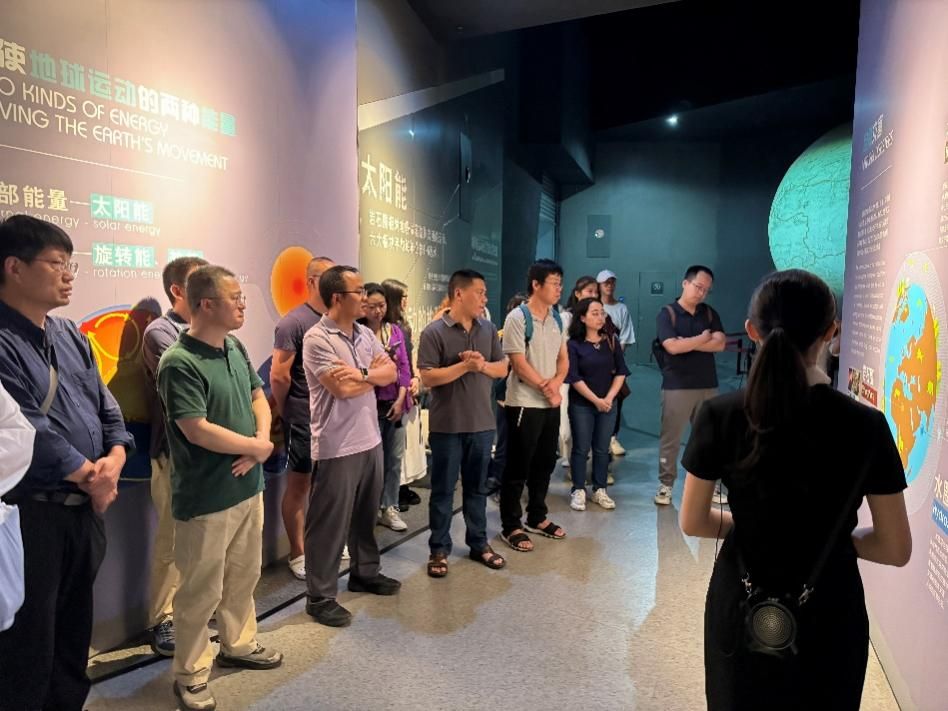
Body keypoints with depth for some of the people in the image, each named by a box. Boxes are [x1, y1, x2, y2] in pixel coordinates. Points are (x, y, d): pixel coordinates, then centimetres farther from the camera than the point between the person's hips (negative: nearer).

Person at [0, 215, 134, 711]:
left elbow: (104, 404, 9)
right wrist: (92, 479, -13)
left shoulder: (70, 336, 10)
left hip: (87, 508, 8)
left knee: (75, 627, 21)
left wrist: (114, 458, -8)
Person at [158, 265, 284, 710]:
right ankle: (190, 674, 25)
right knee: (201, 590, 6)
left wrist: (262, 441, -8)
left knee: (244, 576, 21)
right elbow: (198, 430, -24)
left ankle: (238, 645, 41)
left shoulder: (235, 347, 4)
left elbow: (258, 397, 11)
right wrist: (257, 447, -13)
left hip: (248, 486, 8)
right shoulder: (180, 363, -20)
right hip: (205, 498, -8)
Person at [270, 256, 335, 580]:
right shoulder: (294, 322, -12)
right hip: (304, 420, -5)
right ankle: (297, 553, 21)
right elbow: (279, 376, -12)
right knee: (299, 485, 7)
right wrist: (283, 412, -2)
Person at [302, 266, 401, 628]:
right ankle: (320, 596, 15)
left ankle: (365, 572, 39)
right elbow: (343, 388, -22)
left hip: (370, 440, 8)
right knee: (329, 523, 3)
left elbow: (391, 373, 2)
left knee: (366, 514, 21)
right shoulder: (317, 339, -15)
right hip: (337, 447, -8)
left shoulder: (365, 334, 9)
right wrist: (374, 371, -6)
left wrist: (362, 373, -18)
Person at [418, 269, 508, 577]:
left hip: (482, 423, 4)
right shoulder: (434, 332, -10)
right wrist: (465, 366, -20)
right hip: (447, 425, -4)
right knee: (443, 490, 8)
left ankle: (479, 543, 30)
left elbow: (502, 368, 8)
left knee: (477, 487, 16)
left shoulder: (488, 329, 5)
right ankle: (439, 549, 20)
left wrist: (483, 365, -12)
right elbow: (427, 377, -15)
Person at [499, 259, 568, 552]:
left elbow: (563, 358, 11)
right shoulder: (517, 318, -12)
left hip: (551, 403, 7)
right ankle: (510, 526, 13)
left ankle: (537, 517, 32)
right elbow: (519, 364, -16)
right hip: (524, 404, -7)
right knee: (518, 467, 1)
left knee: (545, 463, 16)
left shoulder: (556, 318, 10)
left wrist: (556, 382, -9)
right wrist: (546, 388, -11)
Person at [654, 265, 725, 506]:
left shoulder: (710, 313, 9)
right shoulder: (667, 313, -4)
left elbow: (719, 344, -5)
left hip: (708, 386, 4)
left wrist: (688, 343, -12)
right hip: (676, 387, -4)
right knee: (670, 439, 2)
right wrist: (702, 339, -6)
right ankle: (665, 485, 13)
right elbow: (672, 347, -18)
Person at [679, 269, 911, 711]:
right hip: (828, 617, 0)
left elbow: (692, 522, -5)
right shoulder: (866, 426, -15)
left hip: (741, 610, 1)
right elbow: (896, 550, -7)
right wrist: (833, 535, 9)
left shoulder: (719, 416, -15)